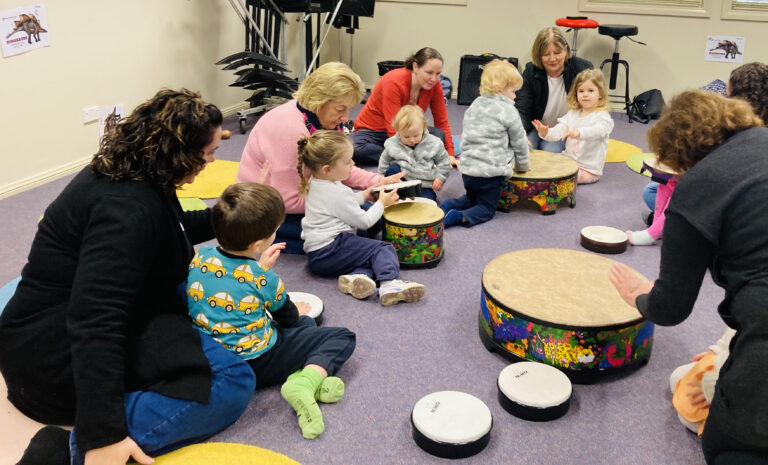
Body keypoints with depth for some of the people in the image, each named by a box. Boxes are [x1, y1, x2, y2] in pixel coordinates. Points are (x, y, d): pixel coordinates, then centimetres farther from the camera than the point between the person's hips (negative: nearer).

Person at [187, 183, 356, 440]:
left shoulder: (199, 255, -6)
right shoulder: (264, 280, -19)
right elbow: (287, 316, 1)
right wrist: (301, 316, 22)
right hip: (257, 365, -6)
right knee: (343, 337, -2)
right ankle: (306, 380, -23)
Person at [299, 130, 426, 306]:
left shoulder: (315, 183, 12)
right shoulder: (337, 193, -18)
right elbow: (364, 221, -11)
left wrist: (363, 195, 18)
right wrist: (382, 203, 2)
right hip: (330, 251, -10)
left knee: (372, 252, 10)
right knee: (383, 249, -13)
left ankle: (355, 275, -14)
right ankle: (389, 284, -33)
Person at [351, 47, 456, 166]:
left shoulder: (434, 85, -10)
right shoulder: (394, 82, -25)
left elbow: (442, 121, -1)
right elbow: (394, 127, -29)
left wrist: (450, 154, -11)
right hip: (373, 131, -4)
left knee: (439, 135, -26)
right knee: (354, 148, -38)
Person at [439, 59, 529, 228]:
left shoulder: (474, 105, 10)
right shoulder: (508, 111, -9)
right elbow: (519, 142, -1)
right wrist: (522, 166, 16)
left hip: (468, 167, 6)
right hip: (493, 170, -6)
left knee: (471, 199, 29)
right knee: (486, 209, 9)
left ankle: (448, 206, 1)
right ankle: (458, 217, -18)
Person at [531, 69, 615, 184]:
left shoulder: (603, 116, -10)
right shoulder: (572, 114, 9)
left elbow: (598, 131, -32)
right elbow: (558, 131, -1)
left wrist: (579, 132, -53)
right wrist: (546, 133, -25)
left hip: (589, 169, -7)